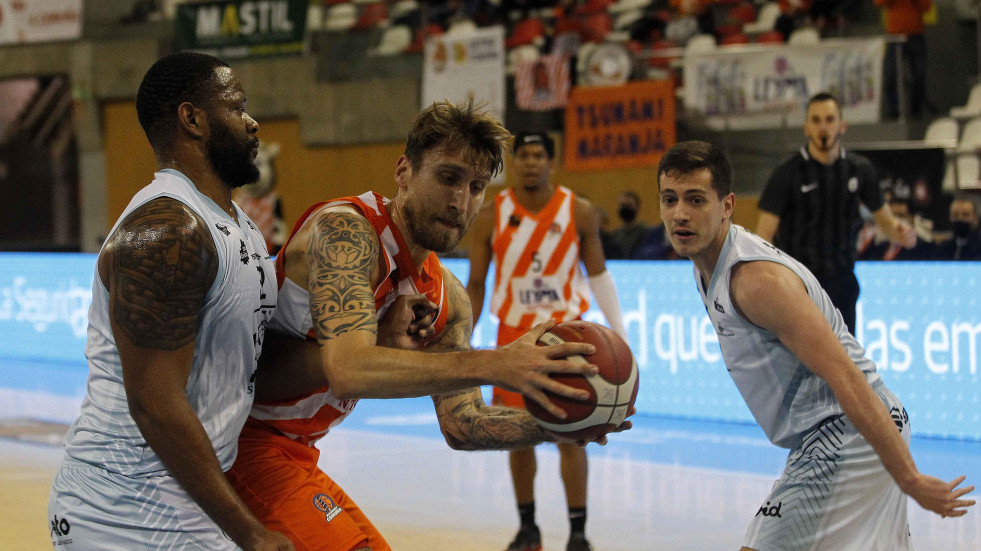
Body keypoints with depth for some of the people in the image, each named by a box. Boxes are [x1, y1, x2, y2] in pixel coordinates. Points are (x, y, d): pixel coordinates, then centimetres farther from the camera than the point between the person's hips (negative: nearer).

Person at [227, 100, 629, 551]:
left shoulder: (447, 299, 5)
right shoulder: (345, 231, -21)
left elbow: (462, 424, 4)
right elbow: (348, 370, -36)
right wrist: (493, 365, -41)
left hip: (294, 455, 9)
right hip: (244, 442, -9)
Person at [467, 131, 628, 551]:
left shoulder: (580, 212, -6)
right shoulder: (491, 217, -5)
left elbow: (598, 275, 4)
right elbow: (475, 285, 1)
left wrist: (620, 334, 1)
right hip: (514, 334, 1)